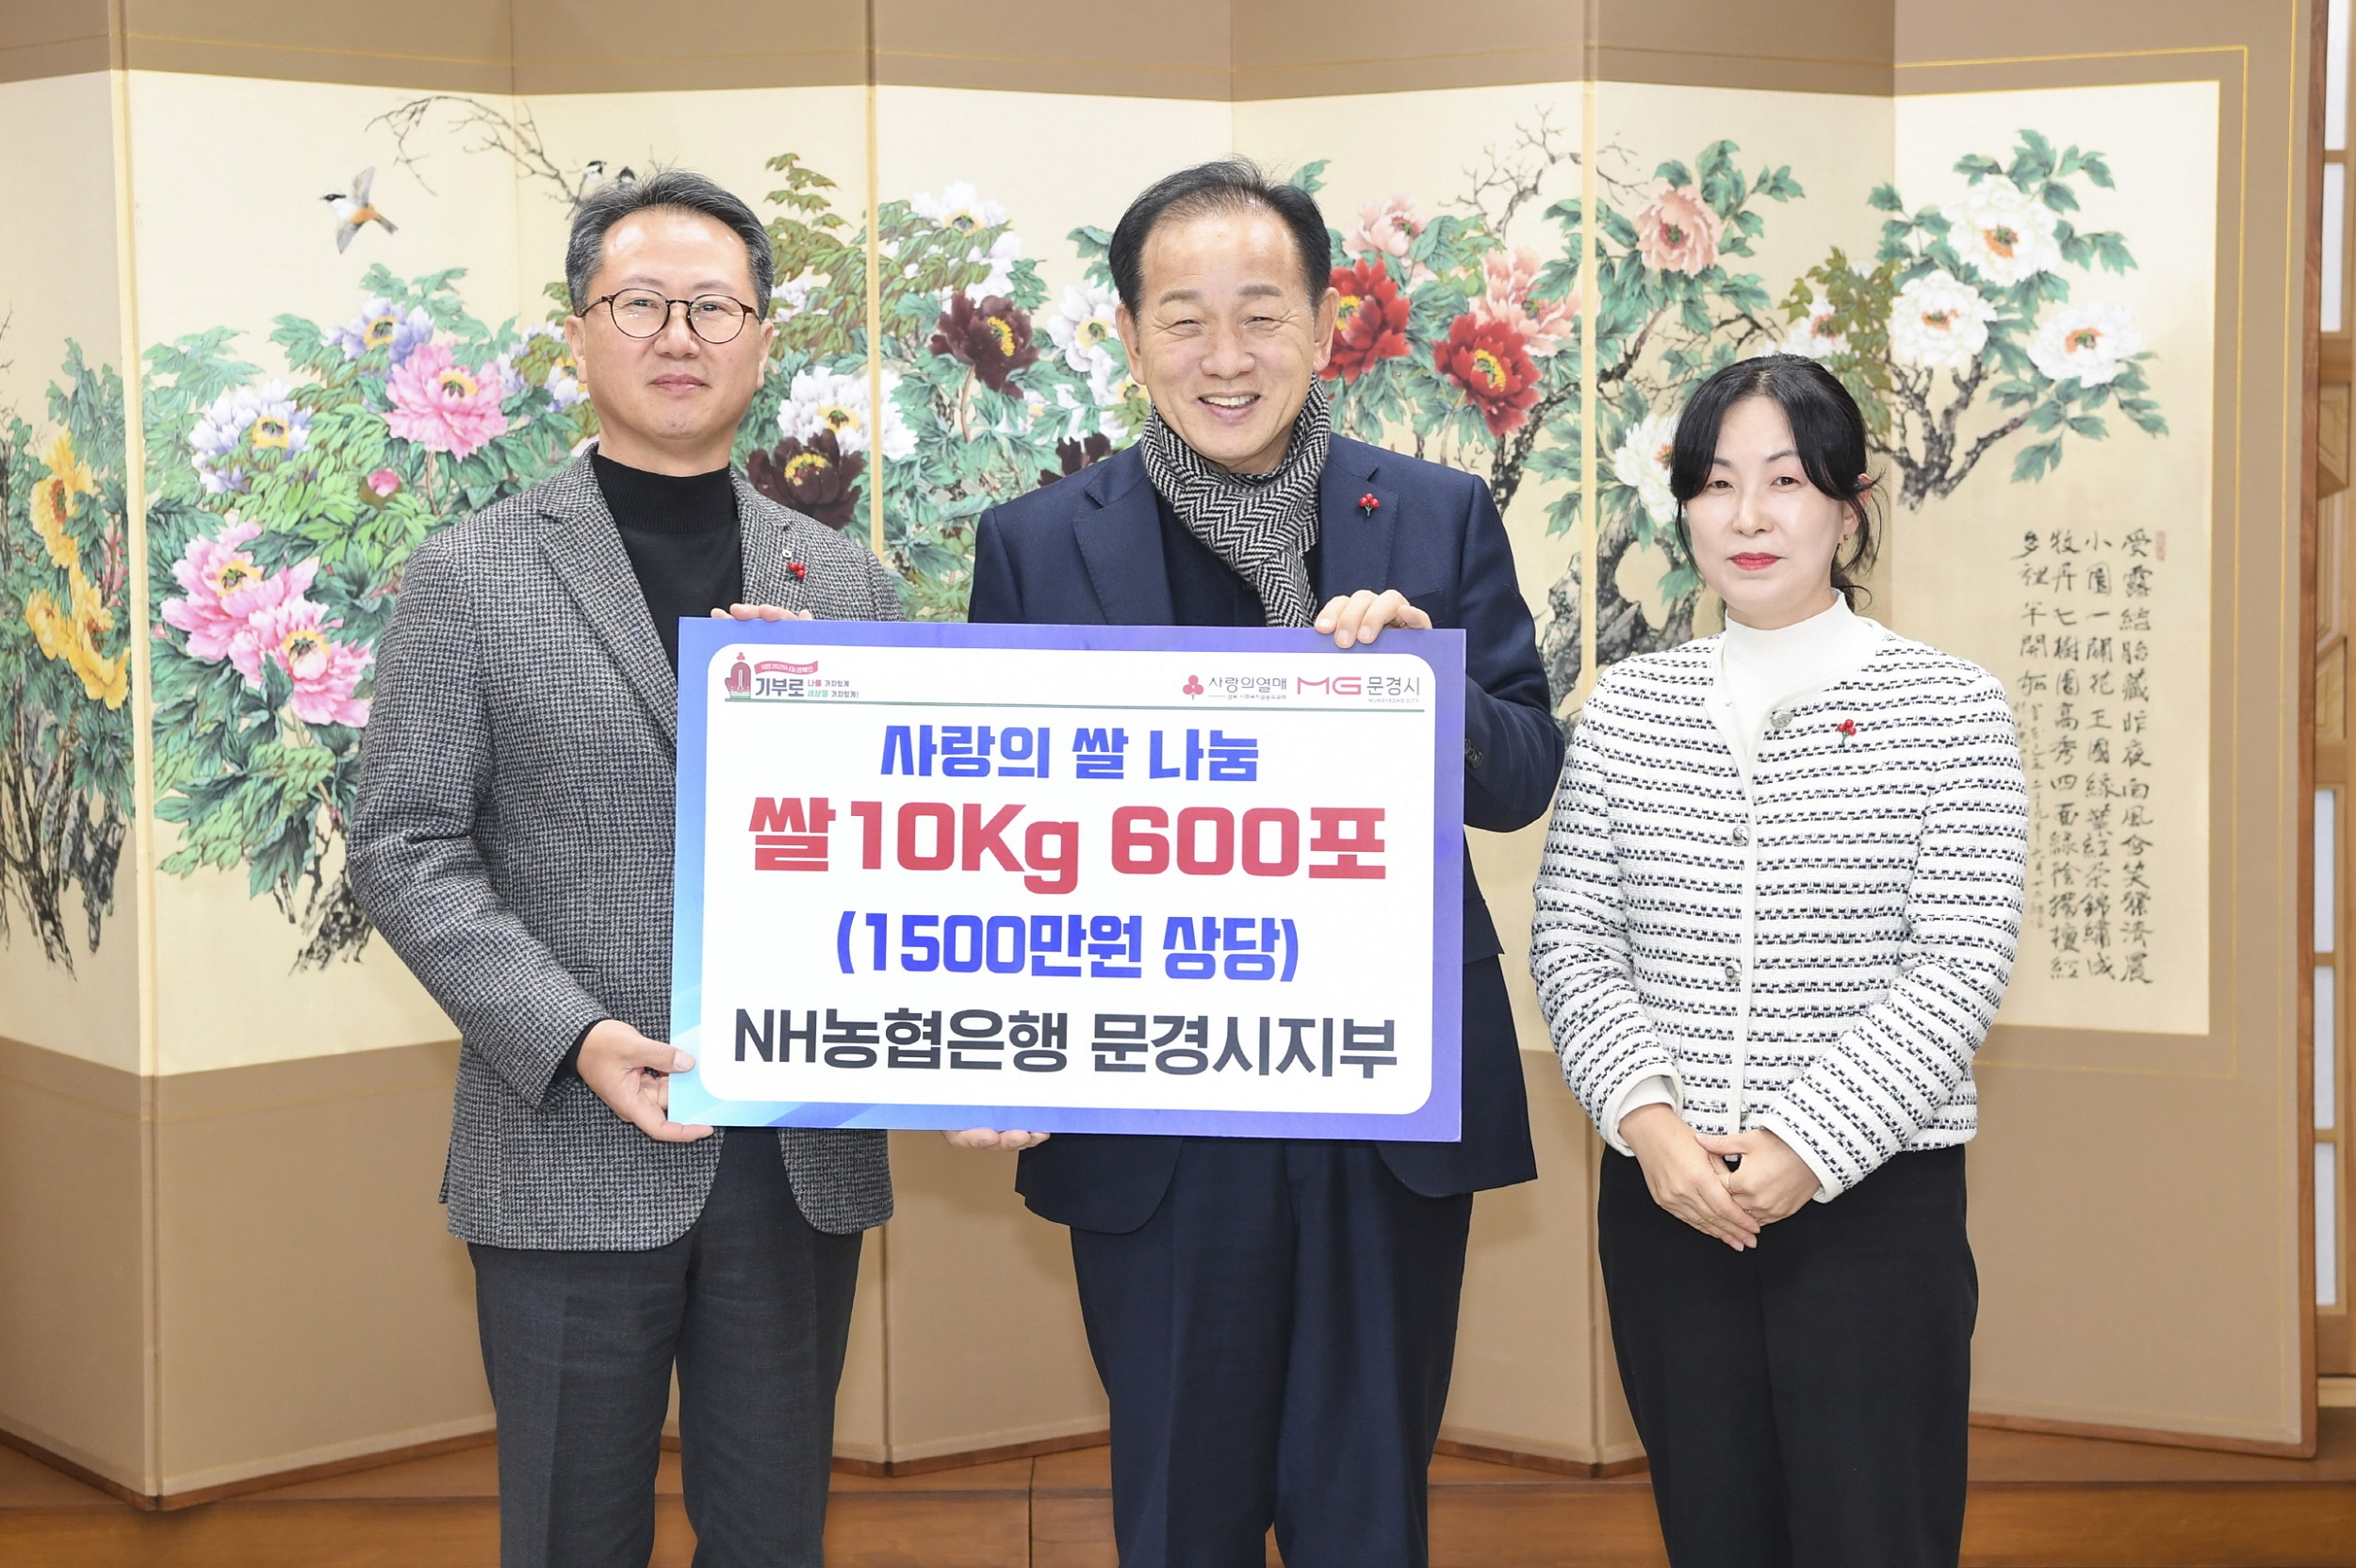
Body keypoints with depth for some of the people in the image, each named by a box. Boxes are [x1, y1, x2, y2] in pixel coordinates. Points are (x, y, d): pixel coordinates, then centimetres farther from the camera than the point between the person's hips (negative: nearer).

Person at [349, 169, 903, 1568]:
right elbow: (407, 848, -4)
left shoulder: (850, 585, 10)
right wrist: (575, 1042, -16)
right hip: (572, 1158, -2)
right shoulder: (471, 578, 1)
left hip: (807, 1159, 3)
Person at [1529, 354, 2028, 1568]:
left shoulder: (1952, 709, -2)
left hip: (1874, 1197, -3)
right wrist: (1647, 1119, -11)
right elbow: (1571, 938, 4)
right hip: (1665, 1201, 3)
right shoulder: (1625, 707, 7)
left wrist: (1804, 1150, -16)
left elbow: (1958, 969, -8)